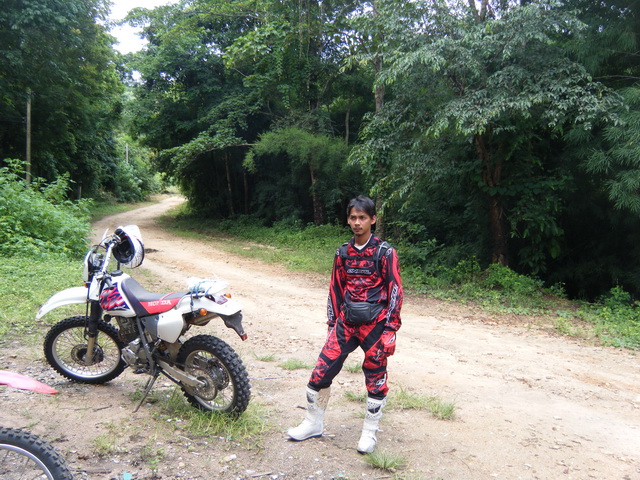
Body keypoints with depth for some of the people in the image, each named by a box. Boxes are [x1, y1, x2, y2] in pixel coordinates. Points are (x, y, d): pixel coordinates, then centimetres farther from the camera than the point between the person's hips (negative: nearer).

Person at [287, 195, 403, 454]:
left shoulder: (385, 252, -6)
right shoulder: (343, 252, 8)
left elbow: (395, 291, -7)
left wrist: (390, 330, -13)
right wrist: (332, 324, 12)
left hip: (375, 324, -4)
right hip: (346, 323, 4)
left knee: (376, 379, 6)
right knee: (321, 371, 2)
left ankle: (370, 432, 24)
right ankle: (314, 424, 21)